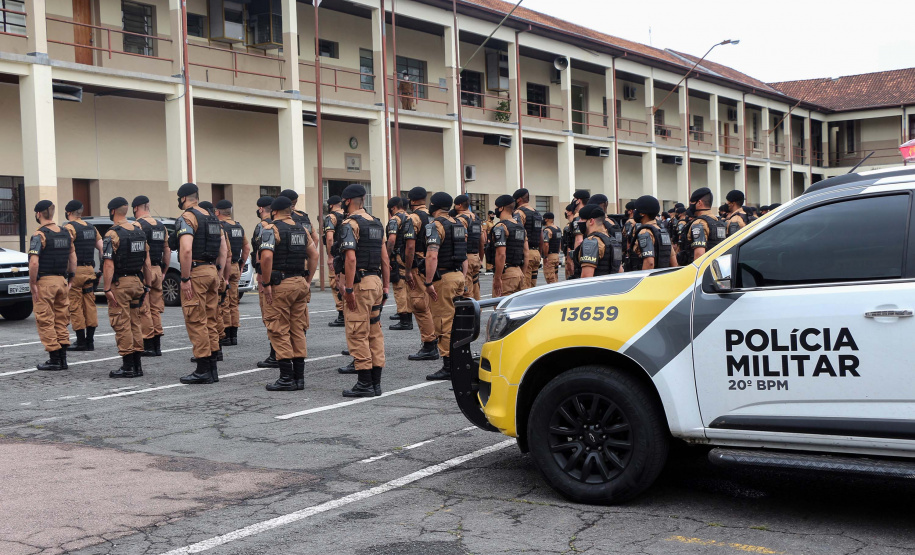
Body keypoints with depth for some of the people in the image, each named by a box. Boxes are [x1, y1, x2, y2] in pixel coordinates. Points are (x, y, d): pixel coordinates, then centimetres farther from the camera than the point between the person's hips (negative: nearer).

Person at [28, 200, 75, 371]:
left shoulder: (39, 235, -12)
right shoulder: (65, 233, 9)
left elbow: (34, 262, -20)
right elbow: (73, 258, 13)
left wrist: (33, 284, -13)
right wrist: (70, 279, 18)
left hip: (44, 281, -7)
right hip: (62, 280, 7)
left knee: (45, 321, 1)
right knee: (61, 320, 12)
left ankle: (54, 359, 0)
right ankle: (63, 359, 13)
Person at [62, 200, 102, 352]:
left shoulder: (69, 227, -9)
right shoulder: (91, 228, 13)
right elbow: (101, 248, 12)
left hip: (75, 271, -7)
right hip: (90, 270, 7)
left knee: (75, 307, -2)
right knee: (90, 305, 9)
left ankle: (81, 342, -2)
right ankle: (90, 341, 11)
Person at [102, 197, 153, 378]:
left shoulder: (112, 234, -12)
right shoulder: (139, 231, 9)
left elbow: (109, 264, -19)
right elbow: (147, 261, 11)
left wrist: (107, 289, -17)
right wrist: (147, 285, 16)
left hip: (120, 283, -7)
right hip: (137, 282, 7)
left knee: (122, 324, -2)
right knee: (135, 323, 12)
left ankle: (127, 366, -1)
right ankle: (137, 365, 15)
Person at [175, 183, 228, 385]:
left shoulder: (186, 218, -10)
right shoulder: (212, 218, 16)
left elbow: (186, 250, -22)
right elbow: (224, 249, 16)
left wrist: (185, 279, -19)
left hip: (195, 272, -8)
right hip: (211, 271, 8)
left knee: (196, 321, -4)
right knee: (210, 320, 12)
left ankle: (203, 370, -3)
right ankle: (212, 368, 16)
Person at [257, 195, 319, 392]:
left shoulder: (271, 229, -8)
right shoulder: (301, 229, 13)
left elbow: (266, 256, -21)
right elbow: (314, 254, 14)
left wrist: (266, 283, -14)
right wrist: (308, 280, 17)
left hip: (280, 285, -7)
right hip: (300, 283, 7)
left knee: (278, 330, -2)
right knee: (297, 329, 11)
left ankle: (287, 378, -4)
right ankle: (299, 377, 13)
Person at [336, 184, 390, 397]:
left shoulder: (350, 223, -10)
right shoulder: (376, 223, 15)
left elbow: (351, 258, -19)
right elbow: (385, 259, 14)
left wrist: (348, 289, -18)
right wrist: (385, 286, 18)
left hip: (359, 282, -8)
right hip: (376, 280, 8)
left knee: (358, 333, -3)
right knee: (375, 332, 10)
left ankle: (364, 384, -2)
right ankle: (376, 383, 13)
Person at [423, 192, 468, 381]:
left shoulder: (435, 225, -12)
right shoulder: (459, 225, 14)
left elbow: (432, 256, -22)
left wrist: (428, 282, -21)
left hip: (443, 278, -9)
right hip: (458, 276, 9)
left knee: (443, 323, -6)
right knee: (457, 321, 15)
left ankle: (448, 367, -6)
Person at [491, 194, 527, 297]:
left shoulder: (500, 227, -11)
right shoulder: (520, 227, 16)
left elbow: (501, 254, -20)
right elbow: (526, 253, 17)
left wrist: (497, 278, -19)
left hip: (506, 273, -9)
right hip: (518, 271, 9)